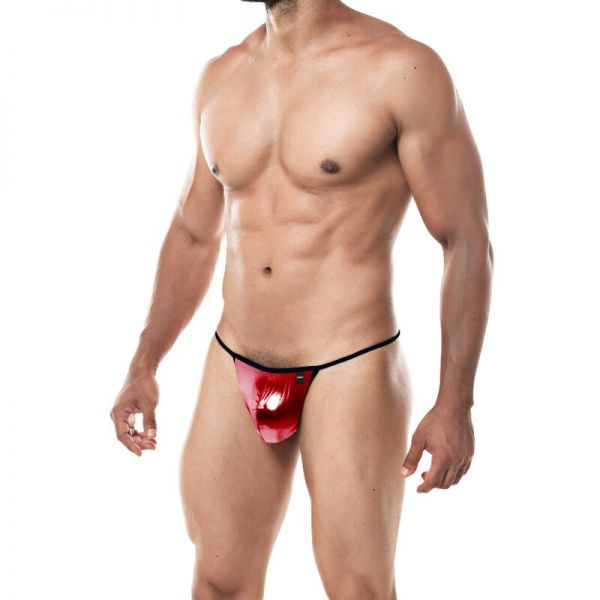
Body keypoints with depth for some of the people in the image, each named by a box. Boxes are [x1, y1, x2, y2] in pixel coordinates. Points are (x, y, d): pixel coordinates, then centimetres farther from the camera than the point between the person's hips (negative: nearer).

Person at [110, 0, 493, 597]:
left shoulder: (403, 68, -11)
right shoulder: (221, 76, 8)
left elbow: (467, 241, -10)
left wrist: (454, 404, -14)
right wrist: (143, 366, 15)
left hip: (350, 375, -5)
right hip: (235, 373, 6)